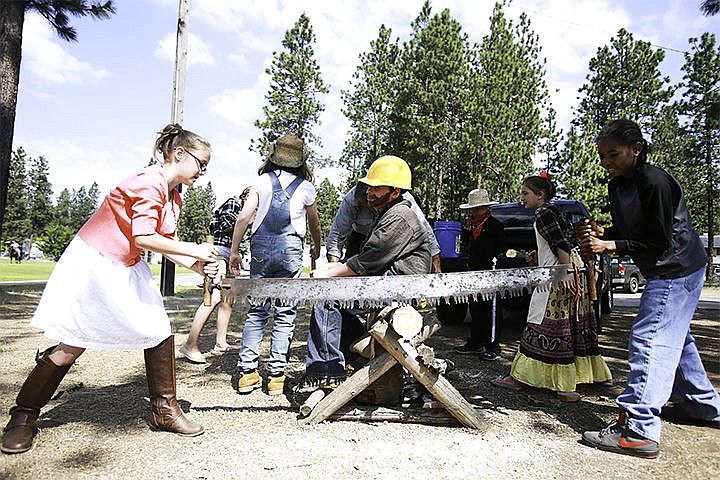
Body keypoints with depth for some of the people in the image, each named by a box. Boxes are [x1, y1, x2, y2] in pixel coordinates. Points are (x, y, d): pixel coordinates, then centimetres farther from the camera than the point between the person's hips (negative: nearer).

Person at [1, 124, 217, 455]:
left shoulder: (173, 198, 6)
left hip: (127, 269, 9)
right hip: (91, 265, -9)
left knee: (160, 331, 1)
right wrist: (194, 250, -25)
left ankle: (164, 410, 14)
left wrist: (196, 265, -12)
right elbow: (143, 239, -30)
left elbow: (166, 243, 3)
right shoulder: (150, 182, -23)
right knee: (73, 345, -1)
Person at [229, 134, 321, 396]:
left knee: (256, 310, 9)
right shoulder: (306, 187, 9)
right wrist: (316, 247, 40)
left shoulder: (262, 181, 10)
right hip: (290, 247, -1)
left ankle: (247, 371, 8)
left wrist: (234, 251, 10)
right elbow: (314, 224, 22)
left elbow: (243, 217, 3)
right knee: (285, 313, 4)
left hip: (261, 246, 2)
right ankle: (276, 375, 7)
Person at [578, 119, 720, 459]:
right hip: (664, 271, 10)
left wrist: (609, 246, -28)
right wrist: (600, 233, -8)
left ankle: (638, 430, -13)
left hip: (676, 270, -10)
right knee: (674, 339, 21)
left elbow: (660, 242, -23)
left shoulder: (656, 182, -23)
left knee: (648, 340, -15)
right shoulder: (617, 186, 5)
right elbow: (626, 232, 11)